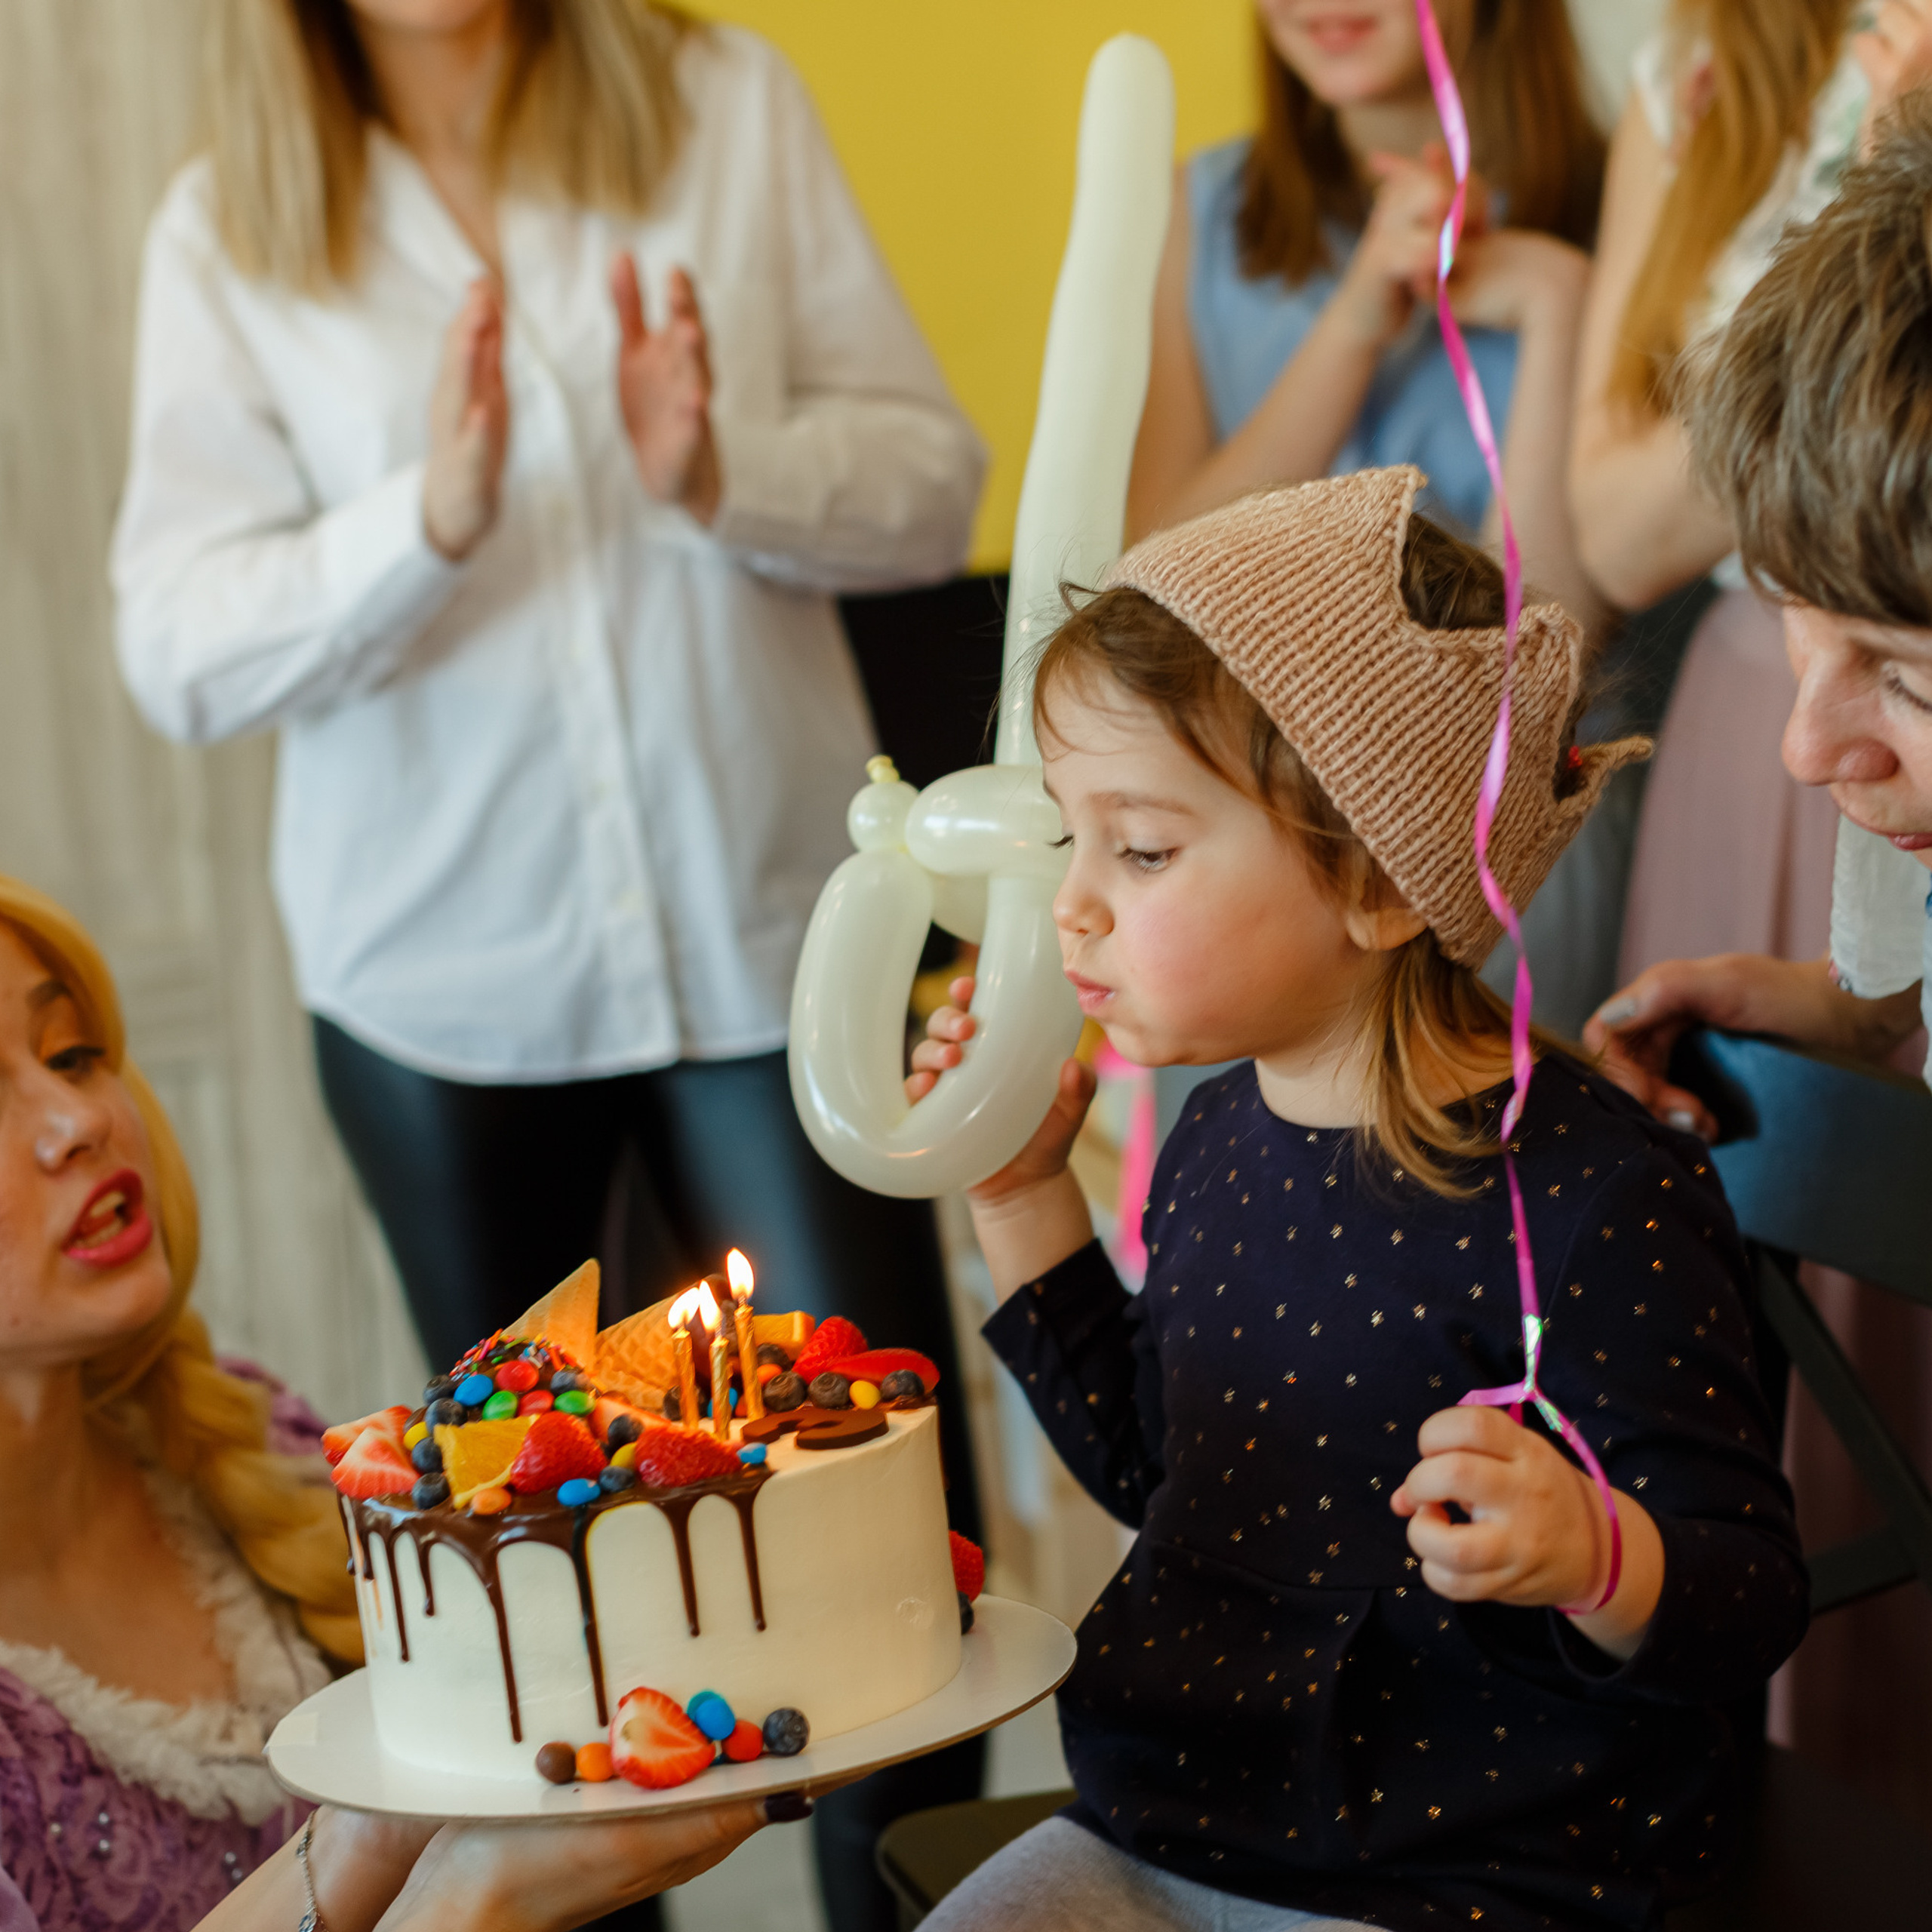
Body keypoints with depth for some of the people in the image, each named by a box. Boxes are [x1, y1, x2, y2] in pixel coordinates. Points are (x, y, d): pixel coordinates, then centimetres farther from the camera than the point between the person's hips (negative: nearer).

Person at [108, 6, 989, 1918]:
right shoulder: (225, 230, -2)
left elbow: (932, 475, -2)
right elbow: (180, 650, -9)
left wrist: (730, 478, -21)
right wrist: (426, 519, -25)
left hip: (768, 933, 0)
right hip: (447, 979, 1)